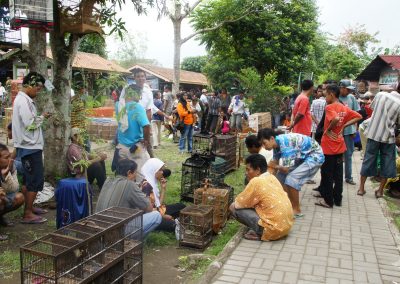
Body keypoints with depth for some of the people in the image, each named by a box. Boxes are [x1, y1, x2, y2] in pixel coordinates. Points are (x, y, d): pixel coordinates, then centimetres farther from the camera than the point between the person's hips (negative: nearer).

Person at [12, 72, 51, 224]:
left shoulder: (24, 99, 15)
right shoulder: (23, 101, -17)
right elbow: (30, 124, -22)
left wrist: (39, 117, 4)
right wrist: (42, 117, -8)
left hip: (29, 146, 10)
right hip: (30, 147, -10)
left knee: (30, 179, 17)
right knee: (35, 180, -6)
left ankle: (29, 207, 28)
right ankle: (27, 214, 0)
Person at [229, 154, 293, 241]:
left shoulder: (256, 182, -14)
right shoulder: (272, 178, 9)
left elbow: (237, 205, -7)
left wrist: (235, 203, 15)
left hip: (273, 230, -9)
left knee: (234, 208, -5)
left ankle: (258, 233, -3)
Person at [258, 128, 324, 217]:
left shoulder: (285, 144, -32)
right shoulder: (277, 143, -6)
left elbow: (286, 169, -29)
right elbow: (275, 163, 5)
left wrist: (275, 166, -10)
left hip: (314, 156, -9)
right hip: (303, 156, 9)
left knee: (291, 178, -20)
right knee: (281, 176, 5)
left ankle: (296, 210, -5)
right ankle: (289, 204, 19)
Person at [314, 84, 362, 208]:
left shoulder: (329, 107, -16)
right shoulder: (345, 108, 7)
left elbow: (336, 119, -33)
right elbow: (358, 117, 10)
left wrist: (328, 130, -18)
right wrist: (343, 125, 4)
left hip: (329, 146, -7)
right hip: (339, 145, 7)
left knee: (327, 173, 3)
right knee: (338, 173, 13)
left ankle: (328, 201, 9)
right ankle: (337, 199, 21)